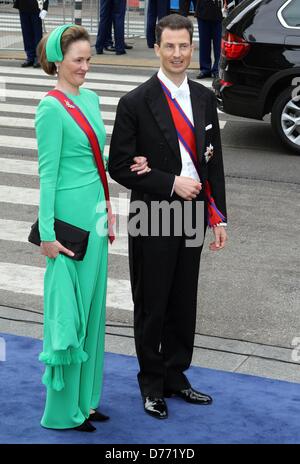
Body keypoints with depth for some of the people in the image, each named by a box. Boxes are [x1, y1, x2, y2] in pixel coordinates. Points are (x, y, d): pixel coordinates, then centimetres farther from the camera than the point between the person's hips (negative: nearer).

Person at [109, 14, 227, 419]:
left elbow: (214, 162, 8)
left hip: (193, 217, 4)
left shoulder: (205, 98, 5)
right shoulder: (136, 103, -11)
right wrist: (171, 183, -17)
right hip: (153, 220, -4)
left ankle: (175, 376, 31)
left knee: (184, 305, 14)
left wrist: (219, 217, 5)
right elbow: (119, 166, -11)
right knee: (151, 307, 9)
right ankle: (151, 383, 25)